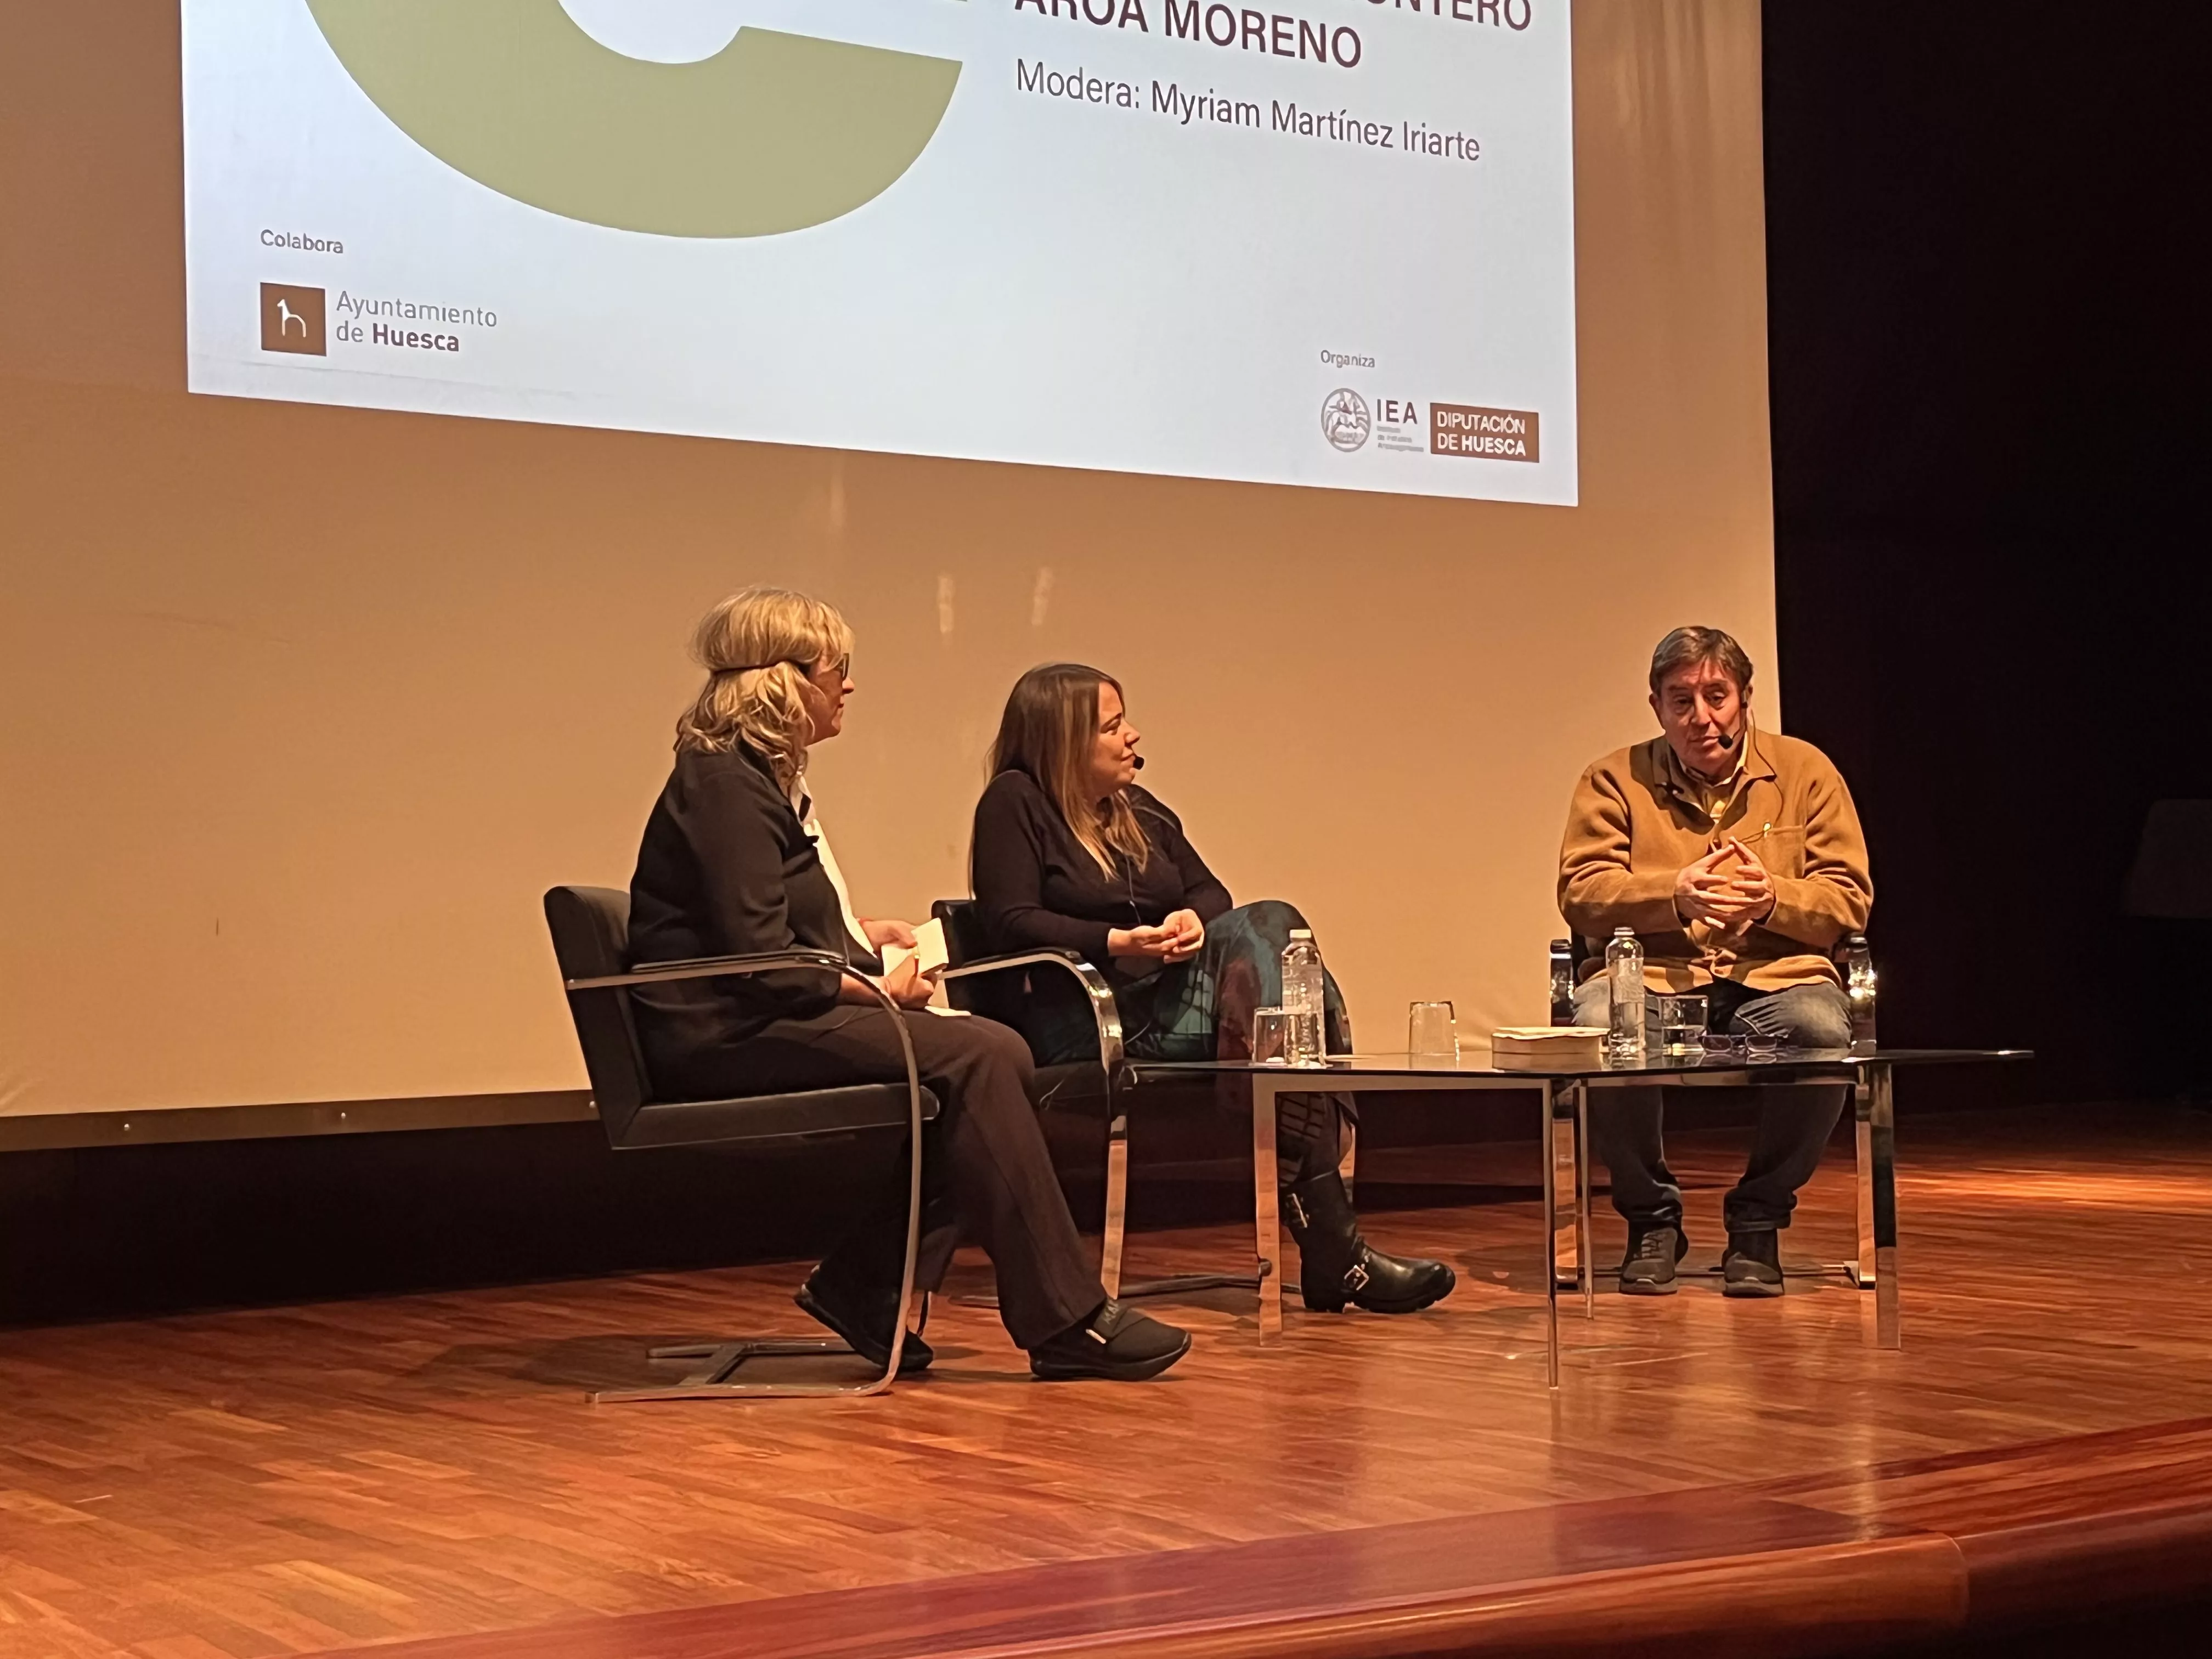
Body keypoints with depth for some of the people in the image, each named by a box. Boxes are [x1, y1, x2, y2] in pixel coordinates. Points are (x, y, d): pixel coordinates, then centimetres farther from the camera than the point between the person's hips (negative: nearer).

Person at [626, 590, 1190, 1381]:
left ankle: (864, 1288, -3)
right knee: (973, 1060, -21)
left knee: (997, 1056, -6)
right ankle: (1063, 1323, -19)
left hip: (773, 1019, 10)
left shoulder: (763, 775, 19)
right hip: (726, 1037, -10)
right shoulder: (724, 784, -14)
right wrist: (874, 988, -10)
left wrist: (863, 932, 13)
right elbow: (758, 963, -21)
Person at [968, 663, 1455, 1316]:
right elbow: (1011, 923, -11)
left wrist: (1194, 920, -5)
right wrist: (1119, 943, -21)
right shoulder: (1014, 803, 0)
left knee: (1270, 920, -23)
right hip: (1083, 1021, -7)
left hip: (1165, 997, 7)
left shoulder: (1139, 809, 23)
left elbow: (1211, 892, 20)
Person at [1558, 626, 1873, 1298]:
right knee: (1597, 1025, -35)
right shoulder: (1615, 780, 9)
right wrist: (1672, 894, -18)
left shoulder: (1804, 770, 10)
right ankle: (1651, 1217, -10)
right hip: (1654, 974, 0)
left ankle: (1758, 1219, -10)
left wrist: (1773, 897, -15)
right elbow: (1581, 894, -1)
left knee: (1824, 1031, -35)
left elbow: (1850, 897, 6)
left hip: (1774, 974, 0)